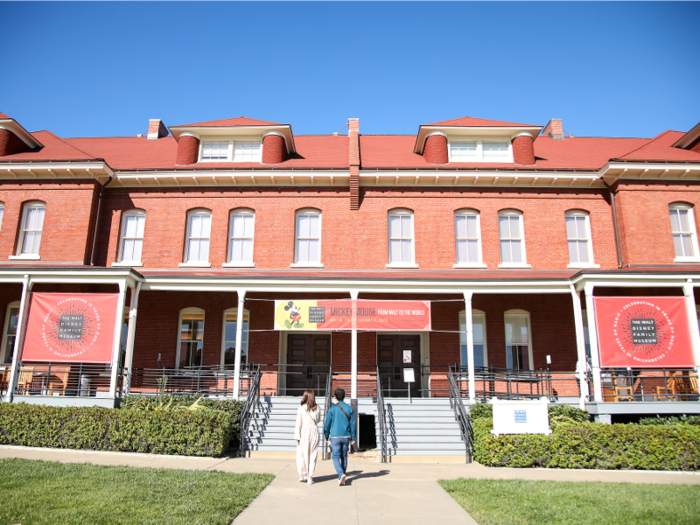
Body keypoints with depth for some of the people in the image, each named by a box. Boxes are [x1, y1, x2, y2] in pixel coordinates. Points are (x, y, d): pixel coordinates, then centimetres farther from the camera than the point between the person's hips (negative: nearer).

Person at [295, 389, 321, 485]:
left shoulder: (301, 409, -7)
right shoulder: (317, 409, 1)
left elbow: (298, 424, -7)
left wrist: (297, 437, -4)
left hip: (304, 432, -2)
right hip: (314, 431, 2)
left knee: (301, 455, 14)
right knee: (312, 455, 8)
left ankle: (302, 474, 12)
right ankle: (310, 477, 8)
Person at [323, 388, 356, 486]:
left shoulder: (332, 409, -6)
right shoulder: (350, 409, 1)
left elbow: (327, 424, -3)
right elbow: (353, 424, 3)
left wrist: (326, 436, 10)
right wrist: (353, 438, 9)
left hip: (335, 437, -3)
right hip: (346, 437, 3)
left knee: (336, 457, 2)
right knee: (344, 457, 15)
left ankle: (341, 474, -20)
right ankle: (341, 477, 20)